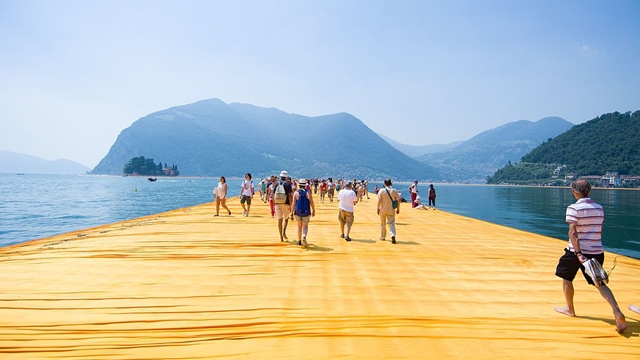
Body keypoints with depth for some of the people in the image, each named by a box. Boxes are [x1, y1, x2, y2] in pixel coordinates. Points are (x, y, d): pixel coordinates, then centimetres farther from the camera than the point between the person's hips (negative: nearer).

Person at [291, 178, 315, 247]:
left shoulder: (296, 193, -4)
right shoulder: (308, 192, -3)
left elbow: (293, 204, -8)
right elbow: (311, 203, -3)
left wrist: (292, 214, -3)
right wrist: (313, 211, 12)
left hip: (297, 212, 1)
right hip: (306, 213, -1)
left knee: (299, 226, 20)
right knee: (305, 227, 10)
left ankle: (299, 241, 23)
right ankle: (304, 237, -19)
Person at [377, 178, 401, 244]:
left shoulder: (381, 190, -9)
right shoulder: (394, 191, -2)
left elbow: (379, 200, -14)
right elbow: (398, 200, -3)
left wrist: (377, 208, -5)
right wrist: (398, 208, 7)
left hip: (383, 210, 0)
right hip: (391, 210, 1)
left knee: (383, 224, 16)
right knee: (391, 223, 1)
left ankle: (382, 237, 28)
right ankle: (393, 235, -23)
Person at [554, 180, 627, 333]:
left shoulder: (574, 208, -14)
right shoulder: (599, 208, 6)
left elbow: (572, 233, -21)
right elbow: (599, 231, 13)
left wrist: (578, 253, -21)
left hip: (576, 251, -5)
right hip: (597, 251, 5)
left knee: (566, 278, 16)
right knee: (599, 282, 12)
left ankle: (569, 309, 28)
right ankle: (617, 311, -8)